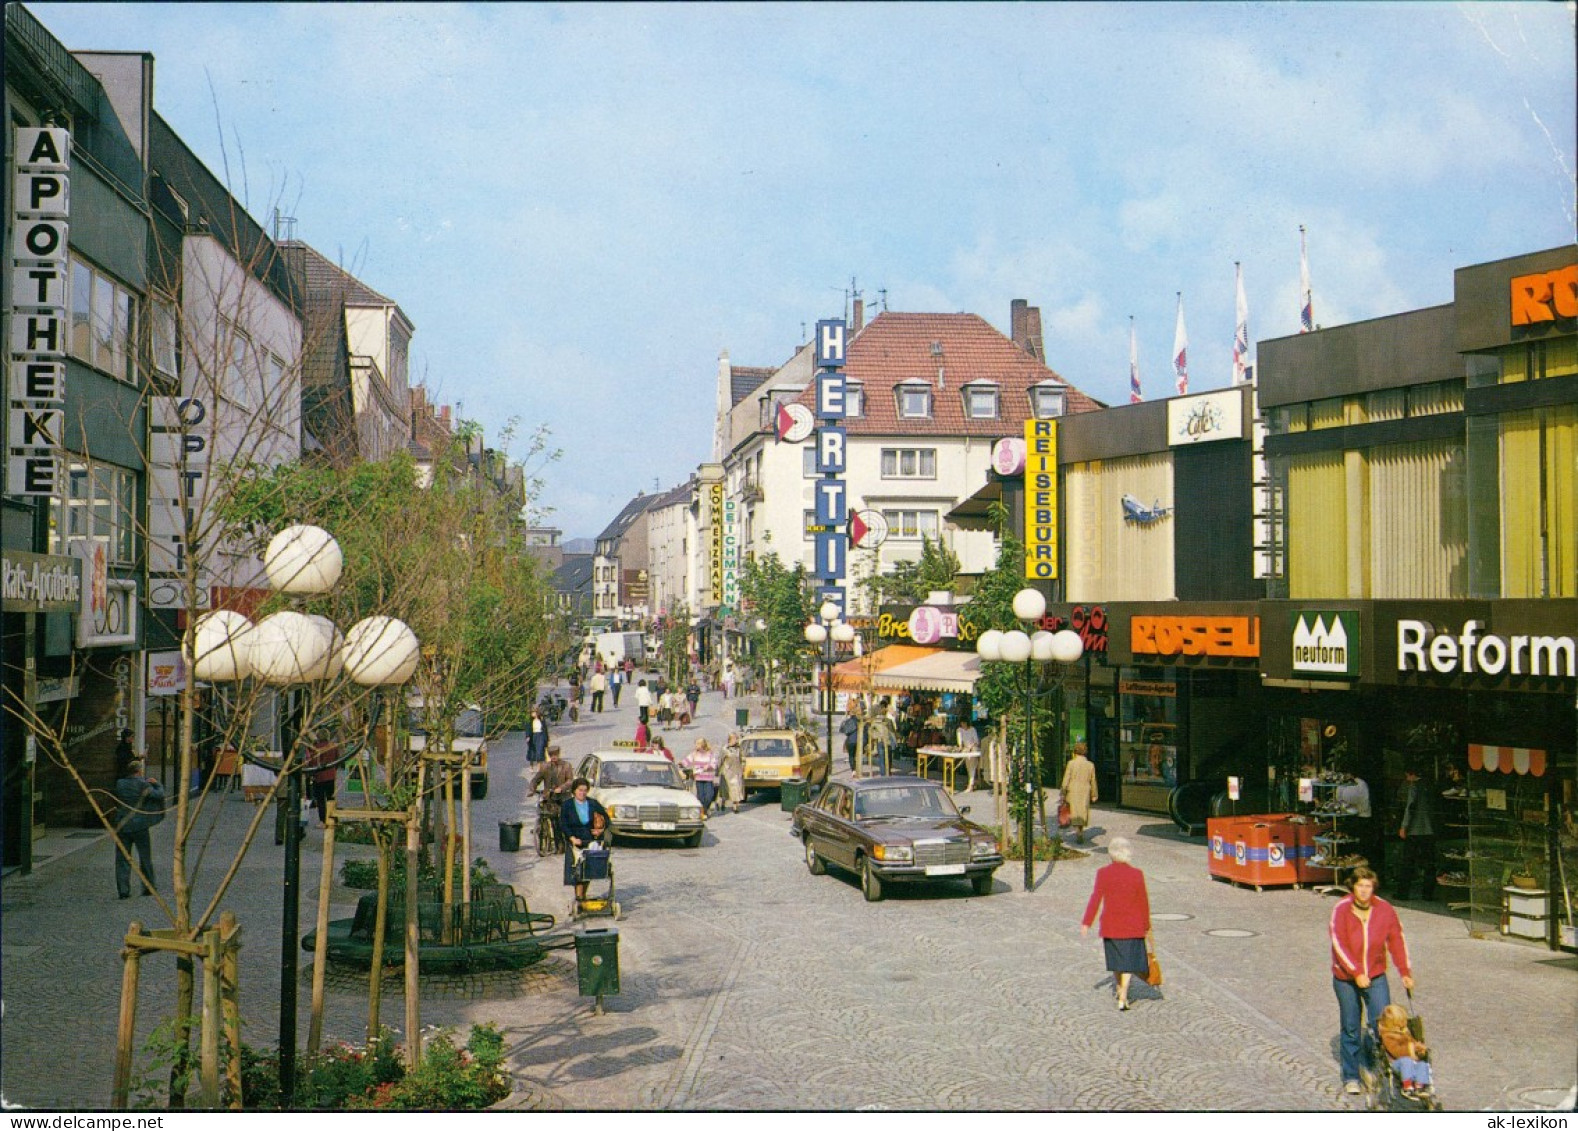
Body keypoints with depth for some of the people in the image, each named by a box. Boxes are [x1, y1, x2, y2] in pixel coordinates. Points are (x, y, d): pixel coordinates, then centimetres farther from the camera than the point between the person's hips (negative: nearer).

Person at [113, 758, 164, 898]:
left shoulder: (120, 784, 0)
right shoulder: (143, 785, -11)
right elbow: (159, 795, -6)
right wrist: (157, 784, 16)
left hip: (122, 826, 3)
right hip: (139, 826, -3)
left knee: (122, 859, 6)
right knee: (145, 858, 12)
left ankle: (123, 891, 2)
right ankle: (148, 888, 18)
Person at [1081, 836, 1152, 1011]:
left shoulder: (1103, 873, -8)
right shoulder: (1136, 874, -8)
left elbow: (1096, 899, -10)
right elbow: (1143, 902, -3)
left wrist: (1086, 923, -6)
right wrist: (1146, 926, 9)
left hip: (1110, 924, 2)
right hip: (1132, 925, -2)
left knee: (1116, 959, 20)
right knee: (1128, 962, 5)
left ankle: (1120, 991, 38)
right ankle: (1122, 999, -5)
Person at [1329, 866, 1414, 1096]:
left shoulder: (1384, 910, -4)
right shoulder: (1341, 910, -12)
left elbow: (1396, 941, 3)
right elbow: (1339, 944, -17)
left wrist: (1405, 972, 0)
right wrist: (1356, 972, -24)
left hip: (1376, 976, 2)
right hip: (1346, 978, -1)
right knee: (1350, 1028, 7)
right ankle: (1350, 1078, 19)